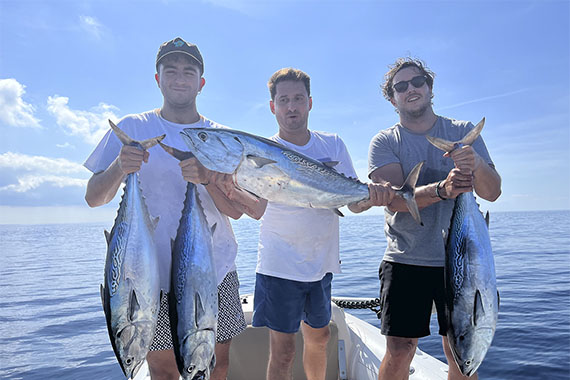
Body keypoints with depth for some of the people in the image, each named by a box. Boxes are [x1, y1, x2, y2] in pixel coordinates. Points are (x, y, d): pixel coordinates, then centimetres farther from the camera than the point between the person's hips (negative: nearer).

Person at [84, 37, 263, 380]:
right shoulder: (132, 128, 1)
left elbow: (237, 210, -2)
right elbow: (94, 198, -1)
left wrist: (207, 179, -21)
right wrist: (118, 168, -22)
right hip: (155, 271, -1)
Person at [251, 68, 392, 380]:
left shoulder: (333, 145, 3)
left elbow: (353, 202, 0)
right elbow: (256, 208, -23)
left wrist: (368, 197, -22)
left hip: (322, 261, 4)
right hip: (280, 265, -4)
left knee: (318, 337, 20)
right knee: (282, 350, 0)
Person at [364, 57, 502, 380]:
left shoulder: (464, 132, 6)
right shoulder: (385, 142, 0)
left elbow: (493, 192, -4)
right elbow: (395, 199, -14)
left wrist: (477, 164, -26)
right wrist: (441, 189, -32)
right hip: (406, 262, -1)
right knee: (399, 354, -1)